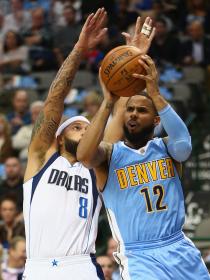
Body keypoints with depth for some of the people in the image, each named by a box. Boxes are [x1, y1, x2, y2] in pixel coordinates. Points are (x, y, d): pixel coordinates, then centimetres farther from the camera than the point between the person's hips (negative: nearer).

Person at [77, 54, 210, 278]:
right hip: (139, 257, -3)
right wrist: (108, 102, -22)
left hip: (180, 250, 3)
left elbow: (184, 143, -18)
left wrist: (155, 93, -26)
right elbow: (84, 156, -22)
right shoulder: (110, 153, 1)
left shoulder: (166, 147, 7)